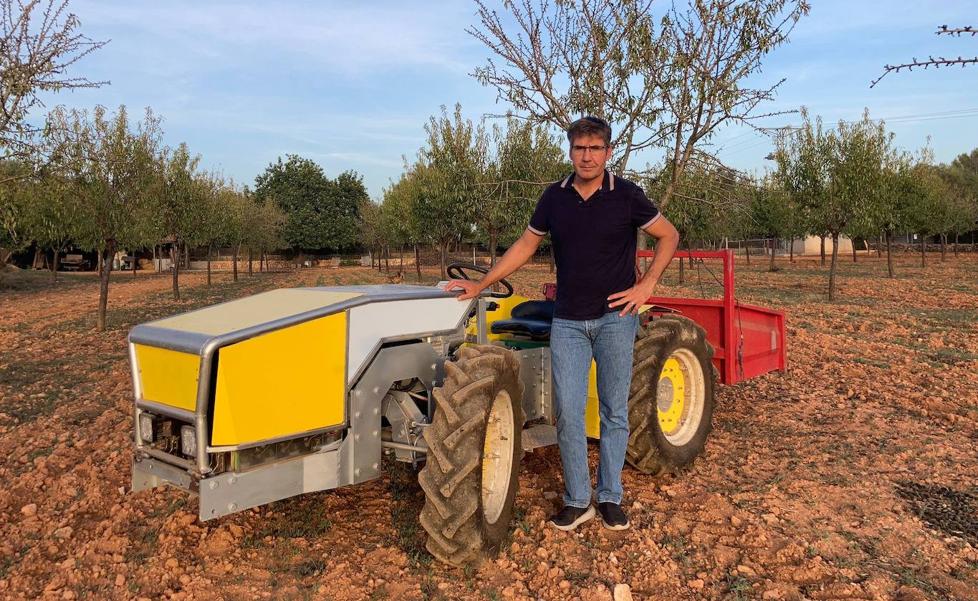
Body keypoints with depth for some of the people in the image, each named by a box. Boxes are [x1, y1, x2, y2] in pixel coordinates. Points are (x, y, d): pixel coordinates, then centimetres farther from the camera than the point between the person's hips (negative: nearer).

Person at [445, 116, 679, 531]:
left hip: (614, 316, -2)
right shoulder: (554, 197, 3)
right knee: (568, 412, -1)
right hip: (568, 320, 2)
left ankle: (610, 497, 19)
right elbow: (526, 245, 11)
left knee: (614, 410, 6)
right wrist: (482, 284, 7)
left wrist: (646, 285, -6)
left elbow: (669, 236, 4)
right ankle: (576, 501, 11)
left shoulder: (626, 195, -5)